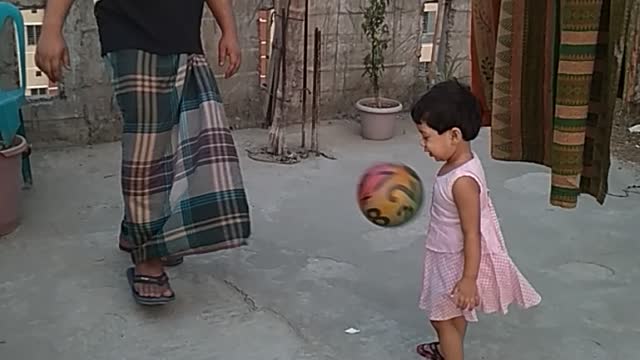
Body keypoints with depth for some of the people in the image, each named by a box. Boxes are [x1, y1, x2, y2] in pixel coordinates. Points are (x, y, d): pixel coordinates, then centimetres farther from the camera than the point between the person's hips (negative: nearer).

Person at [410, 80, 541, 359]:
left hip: (457, 261, -9)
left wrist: (469, 278, -23)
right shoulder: (463, 160, -6)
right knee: (454, 312, 30)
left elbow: (472, 234, -28)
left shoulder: (462, 180, -34)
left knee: (442, 316, 9)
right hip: (449, 255, 9)